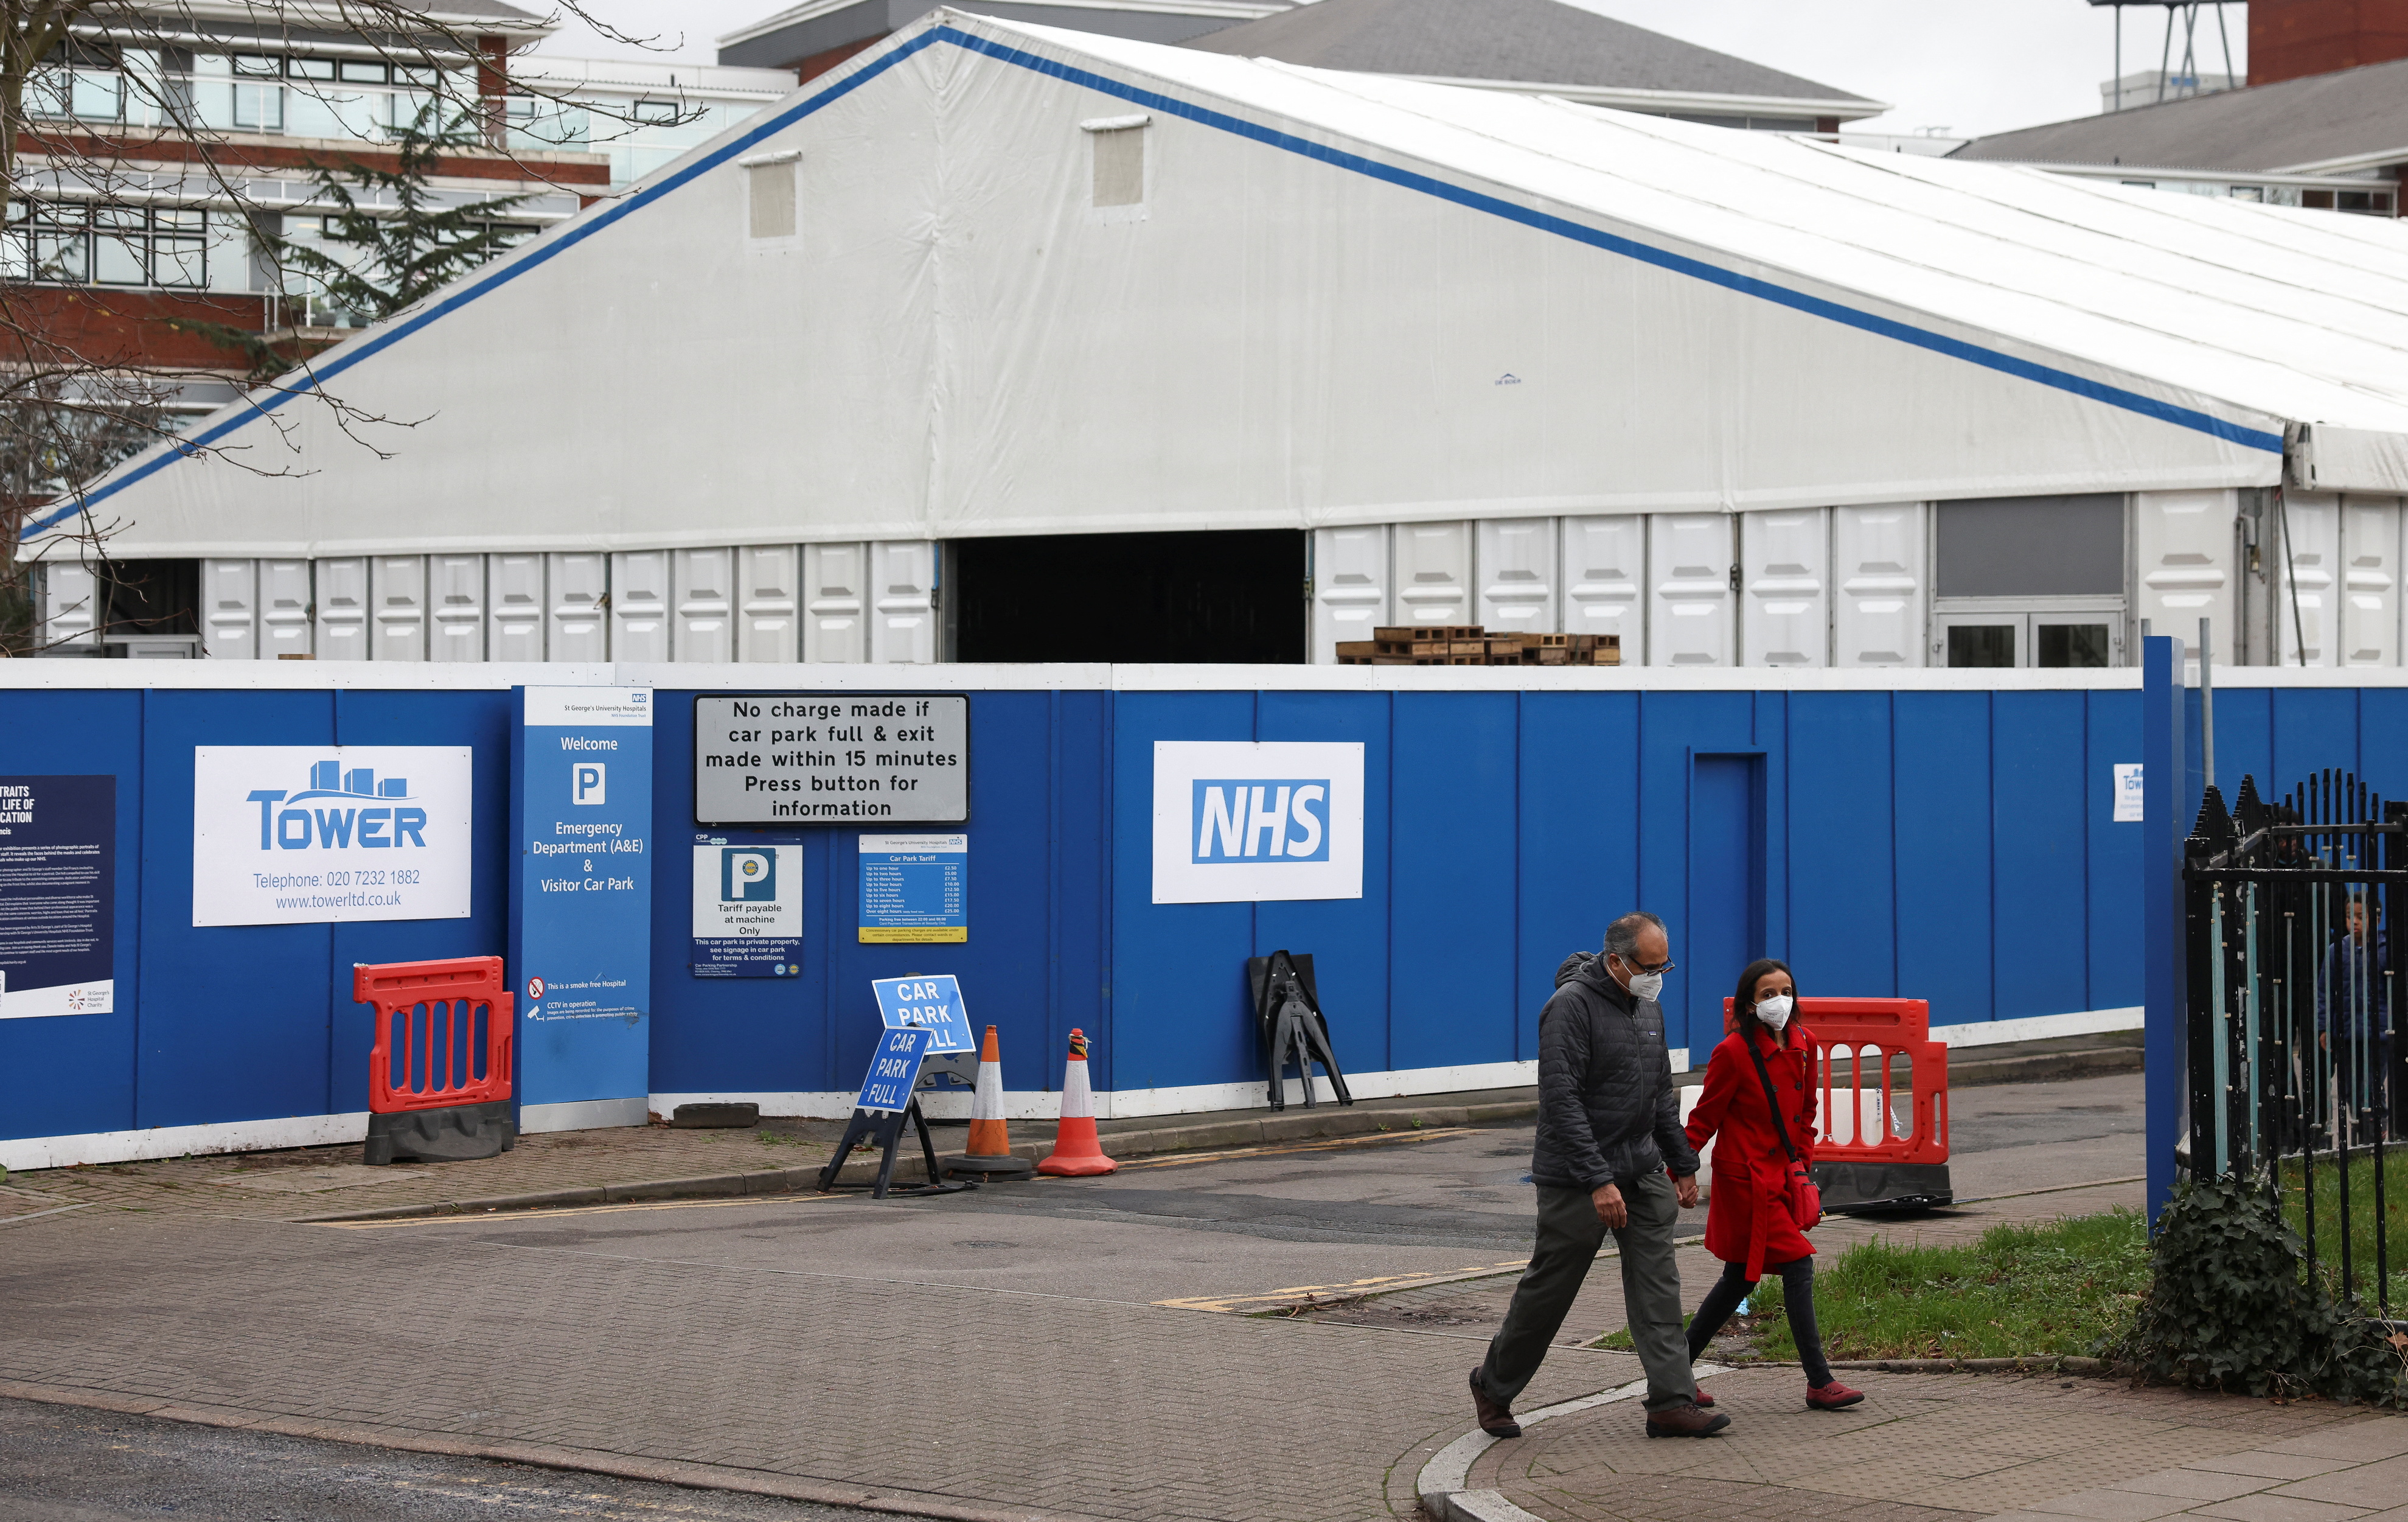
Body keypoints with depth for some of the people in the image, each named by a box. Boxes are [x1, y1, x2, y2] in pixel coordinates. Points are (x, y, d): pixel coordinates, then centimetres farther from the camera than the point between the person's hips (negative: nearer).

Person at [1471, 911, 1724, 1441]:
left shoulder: (1649, 1007, 10)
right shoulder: (1572, 1006, -17)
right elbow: (1562, 1100, -22)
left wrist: (1683, 1165, 20)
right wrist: (1598, 1181, -26)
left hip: (1644, 1170, 7)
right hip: (1577, 1177, -7)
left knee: (1657, 1284, -2)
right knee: (1549, 1288, 3)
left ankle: (1672, 1402, -2)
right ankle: (1493, 1388, 21)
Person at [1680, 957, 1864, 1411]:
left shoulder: (1803, 1044, 5)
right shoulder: (1734, 1052, -15)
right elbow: (1704, 1119, -9)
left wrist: (1803, 1160, 11)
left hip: (1779, 1174, 8)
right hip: (1745, 1176, -8)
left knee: (1740, 1279, 14)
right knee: (1798, 1265, -11)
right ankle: (1819, 1383, -6)